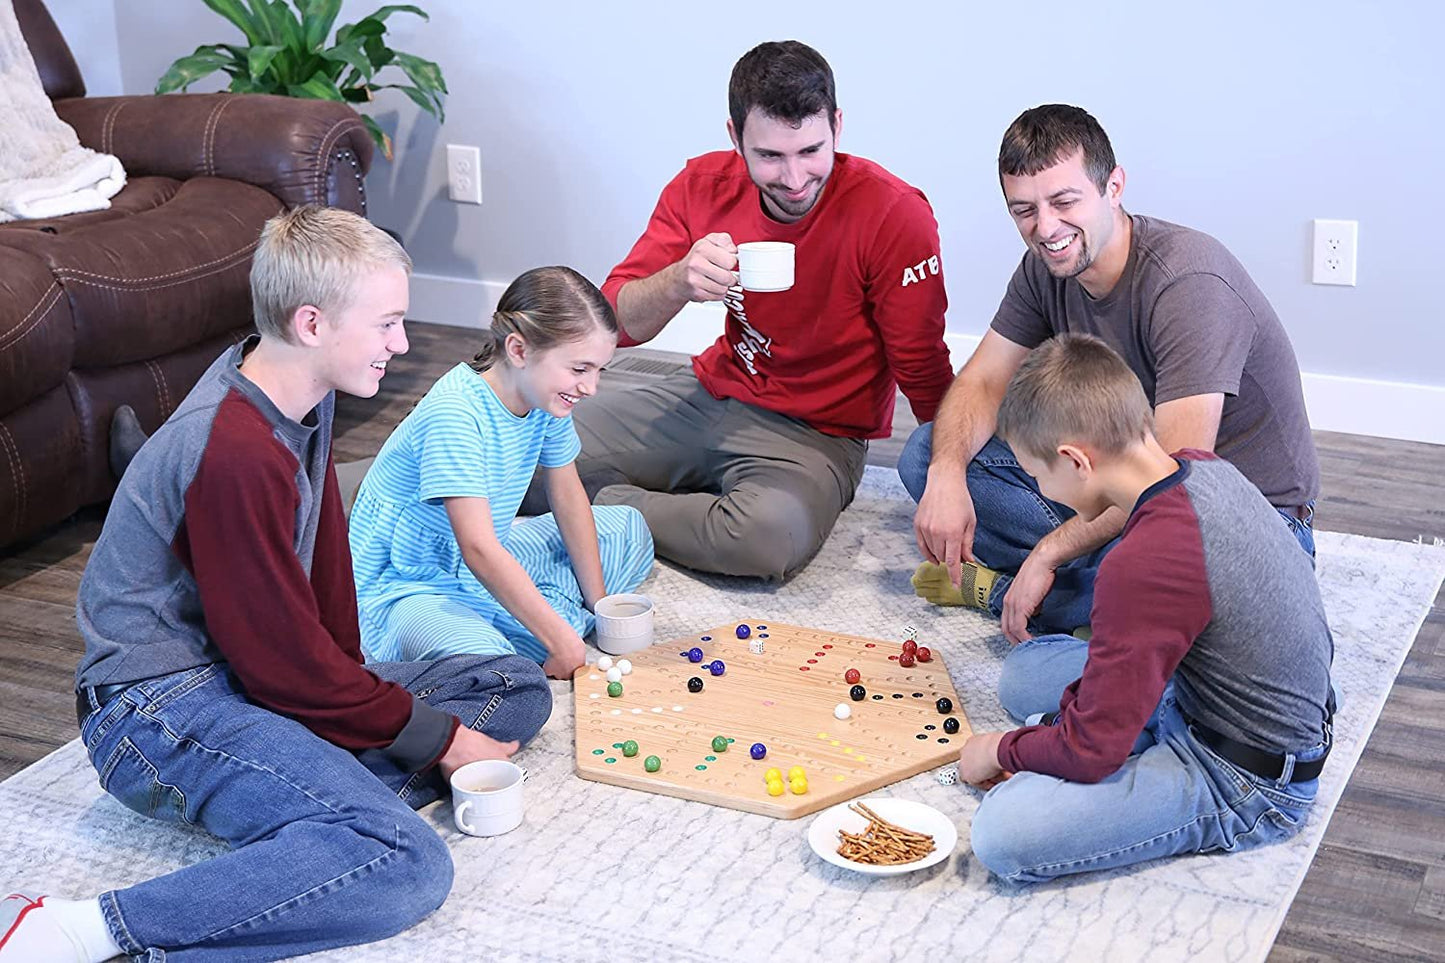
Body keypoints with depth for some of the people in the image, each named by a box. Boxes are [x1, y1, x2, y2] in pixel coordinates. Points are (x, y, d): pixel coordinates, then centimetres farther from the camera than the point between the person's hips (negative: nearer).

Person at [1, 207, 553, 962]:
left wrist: (355, 687, -1)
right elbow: (285, 660, -21)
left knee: (519, 690, 7)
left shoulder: (301, 400, 5)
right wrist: (436, 737, -11)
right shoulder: (235, 453, -25)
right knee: (406, 865, -31)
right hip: (161, 707, -10)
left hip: (249, 680, 10)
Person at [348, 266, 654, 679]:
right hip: (404, 590, -9)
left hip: (491, 571, 9)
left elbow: (568, 497, 7)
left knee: (627, 528, 13)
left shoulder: (547, 397, -5)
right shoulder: (455, 412, -29)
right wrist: (562, 641, -33)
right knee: (483, 659, -40)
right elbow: (479, 550, -34)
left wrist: (600, 604, 4)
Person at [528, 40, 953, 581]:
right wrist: (678, 283, -29)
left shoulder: (892, 212, -21)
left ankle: (610, 506, -13)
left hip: (816, 433, -3)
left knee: (772, 536, -36)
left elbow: (924, 373, -14)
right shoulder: (704, 186, -7)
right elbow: (616, 324, -8)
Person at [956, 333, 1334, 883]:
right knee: (1023, 673, 18)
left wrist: (1002, 751, -4)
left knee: (1004, 835, -24)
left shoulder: (1144, 565, -32)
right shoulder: (1203, 468, -6)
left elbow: (1091, 749, -24)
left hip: (1246, 786, -9)